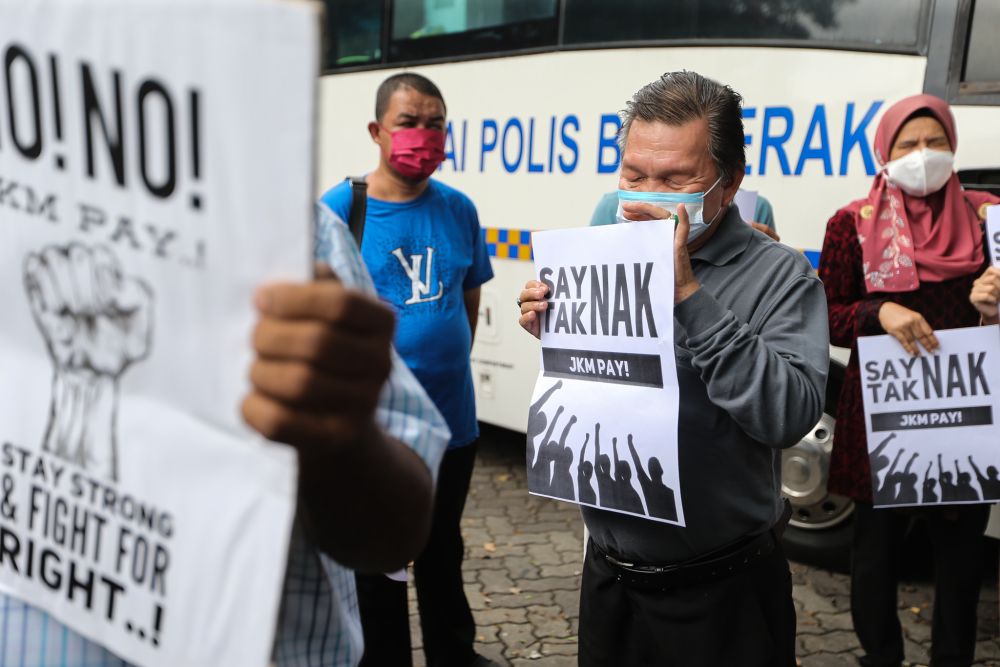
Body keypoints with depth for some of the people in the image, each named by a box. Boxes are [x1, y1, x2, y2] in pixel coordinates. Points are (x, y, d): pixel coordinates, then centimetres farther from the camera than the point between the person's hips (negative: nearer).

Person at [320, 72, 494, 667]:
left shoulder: (459, 210, 1)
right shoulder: (338, 210, -10)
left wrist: (452, 366, 5)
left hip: (453, 421, 4)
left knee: (443, 556, 23)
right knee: (377, 566, 14)